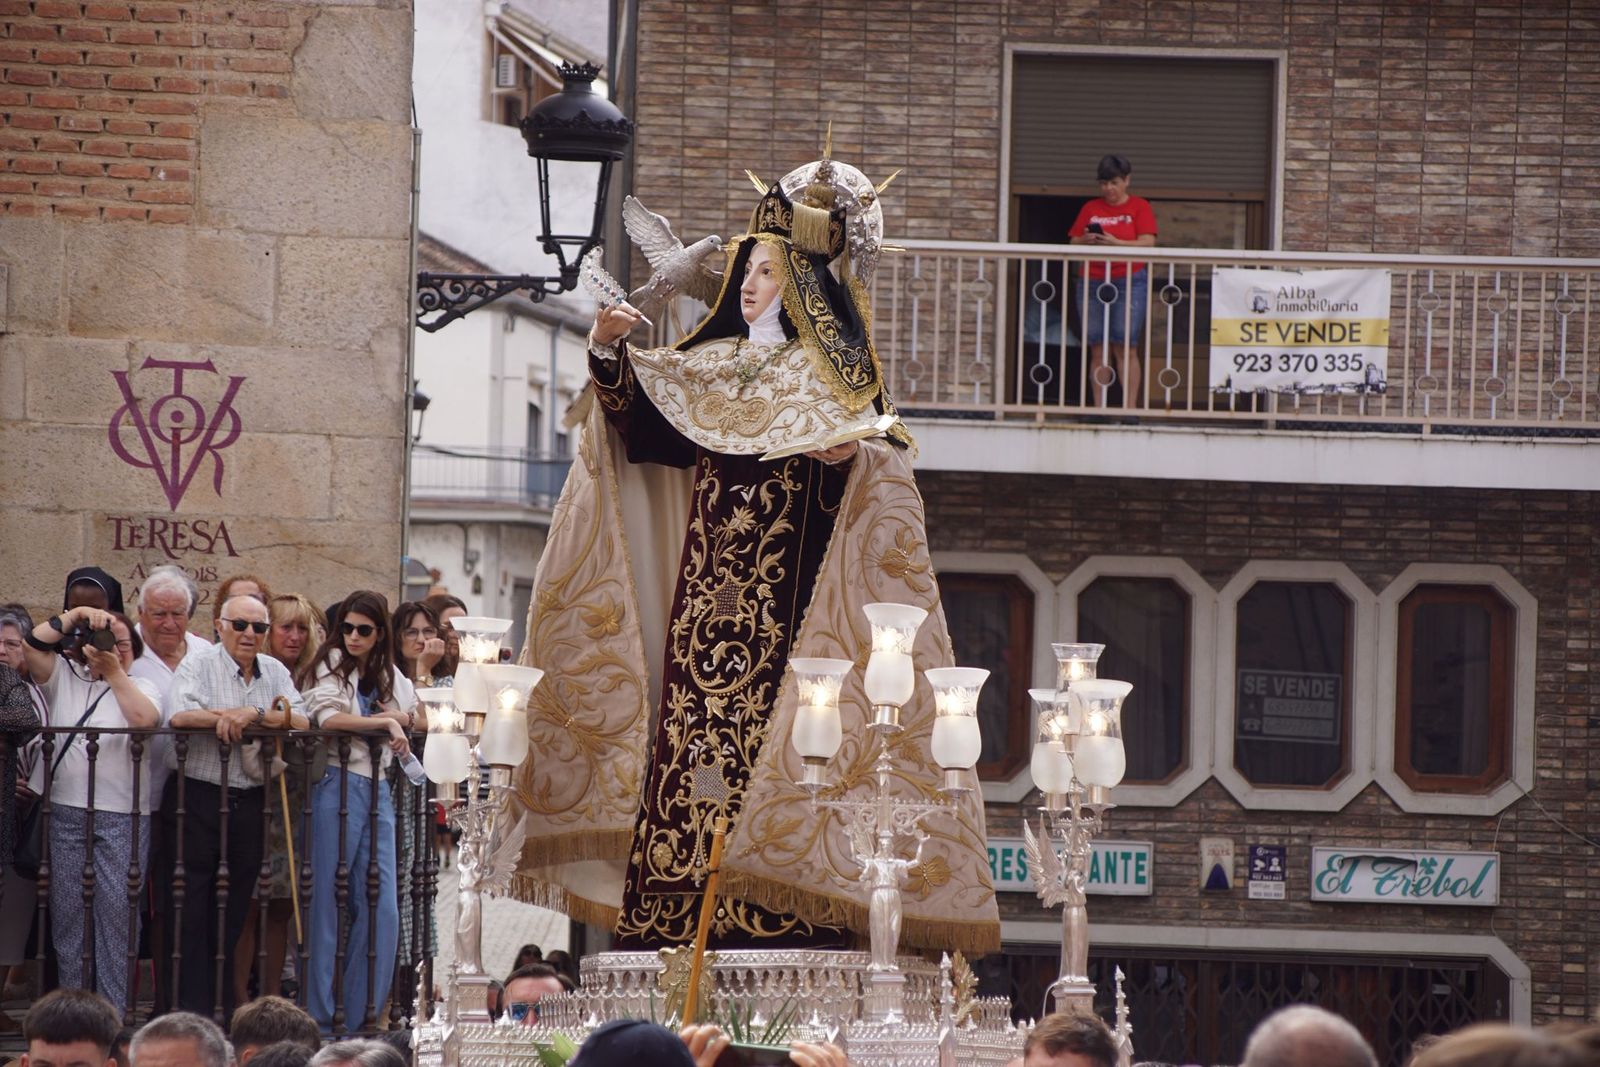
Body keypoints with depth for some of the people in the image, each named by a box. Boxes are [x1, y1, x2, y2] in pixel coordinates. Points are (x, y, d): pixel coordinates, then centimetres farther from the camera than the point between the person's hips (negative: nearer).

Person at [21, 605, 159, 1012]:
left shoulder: (140, 687, 9)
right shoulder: (64, 677, 14)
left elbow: (144, 719, -13)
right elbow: (32, 647, -2)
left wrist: (114, 672, -13)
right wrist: (75, 616, -7)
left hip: (122, 814, -2)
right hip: (65, 810, 2)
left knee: (118, 909, -6)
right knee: (67, 909, 3)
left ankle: (115, 1006, -4)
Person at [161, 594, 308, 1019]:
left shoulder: (275, 672, 12)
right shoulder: (199, 664, -3)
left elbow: (300, 722, -2)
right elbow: (178, 714, -21)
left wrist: (250, 714, -15)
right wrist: (233, 717, -14)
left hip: (249, 803, 5)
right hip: (197, 797, -4)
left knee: (234, 909, 9)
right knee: (191, 908, -3)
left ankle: (225, 1006, 16)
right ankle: (189, 1010, 0)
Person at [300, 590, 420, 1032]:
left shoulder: (389, 675, 17)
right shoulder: (332, 664, 0)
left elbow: (422, 721, 26)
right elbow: (328, 717, -15)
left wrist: (403, 718, 4)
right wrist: (385, 722, -12)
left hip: (377, 788, 6)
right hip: (337, 784, -6)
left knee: (381, 909, 1)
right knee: (328, 901, -4)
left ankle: (360, 1015, 7)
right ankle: (320, 1015, -1)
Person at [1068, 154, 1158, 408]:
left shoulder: (1140, 207, 5)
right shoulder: (1090, 209, 15)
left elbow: (1147, 244, -6)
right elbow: (1074, 244, 13)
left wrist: (1116, 243, -19)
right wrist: (1086, 241, -9)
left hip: (1128, 284, -4)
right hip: (1092, 283, 4)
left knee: (1126, 348, -9)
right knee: (1098, 350, 1)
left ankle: (1130, 407, -9)